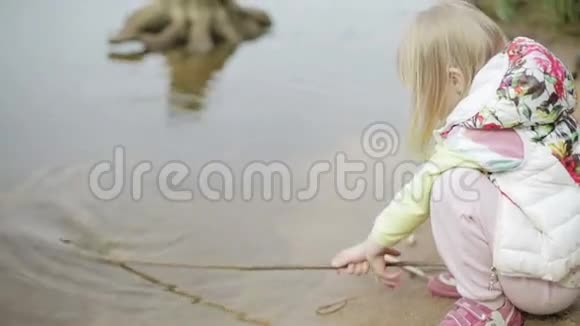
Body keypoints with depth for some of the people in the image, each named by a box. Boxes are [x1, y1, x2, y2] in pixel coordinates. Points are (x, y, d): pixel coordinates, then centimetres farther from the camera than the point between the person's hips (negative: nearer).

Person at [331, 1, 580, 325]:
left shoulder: (480, 131, -21)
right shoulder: (518, 109, 7)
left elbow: (425, 187, -10)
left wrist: (376, 242, 5)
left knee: (454, 184, -20)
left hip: (551, 283, -9)